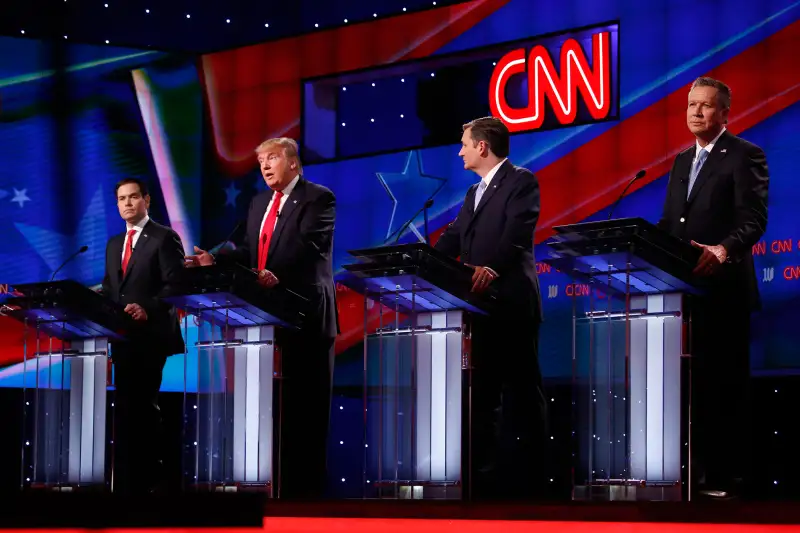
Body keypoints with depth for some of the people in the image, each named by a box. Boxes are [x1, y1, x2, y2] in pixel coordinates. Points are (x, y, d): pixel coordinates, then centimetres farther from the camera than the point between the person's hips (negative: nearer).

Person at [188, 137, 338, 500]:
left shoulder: (319, 198, -7)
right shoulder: (259, 203, 19)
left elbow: (307, 245, -21)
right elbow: (249, 251, 14)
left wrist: (278, 274, -36)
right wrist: (216, 261, -4)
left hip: (304, 315, -8)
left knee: (304, 402, -3)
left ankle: (306, 487, 1)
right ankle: (276, 480, 16)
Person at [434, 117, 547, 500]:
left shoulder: (521, 181, -7)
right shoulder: (475, 193, 20)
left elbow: (518, 232, -21)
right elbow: (451, 241, 16)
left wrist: (492, 267, -34)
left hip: (512, 303, -9)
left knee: (521, 391, -3)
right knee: (483, 392, 11)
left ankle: (526, 480, 0)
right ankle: (486, 477, 17)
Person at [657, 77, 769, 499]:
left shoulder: (745, 156, -4)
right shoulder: (682, 161, 20)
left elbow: (753, 221, -14)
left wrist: (722, 251, -31)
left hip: (723, 288, -7)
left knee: (724, 382, -4)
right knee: (692, 381, 7)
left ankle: (727, 475, 0)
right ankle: (697, 468, 11)